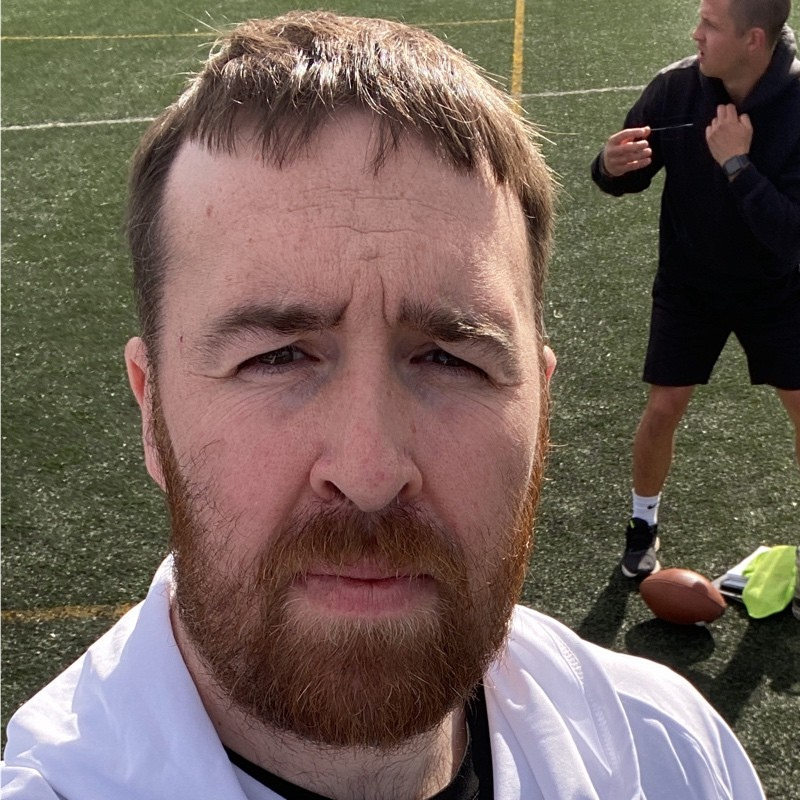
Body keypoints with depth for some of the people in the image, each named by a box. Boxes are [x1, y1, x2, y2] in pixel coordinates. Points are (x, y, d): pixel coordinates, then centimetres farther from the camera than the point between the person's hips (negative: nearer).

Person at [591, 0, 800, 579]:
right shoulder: (677, 86, -17)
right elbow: (627, 177, -5)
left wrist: (736, 161, -34)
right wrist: (612, 166, -28)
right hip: (689, 284, 1)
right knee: (663, 408, 1)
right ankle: (644, 524, 26)